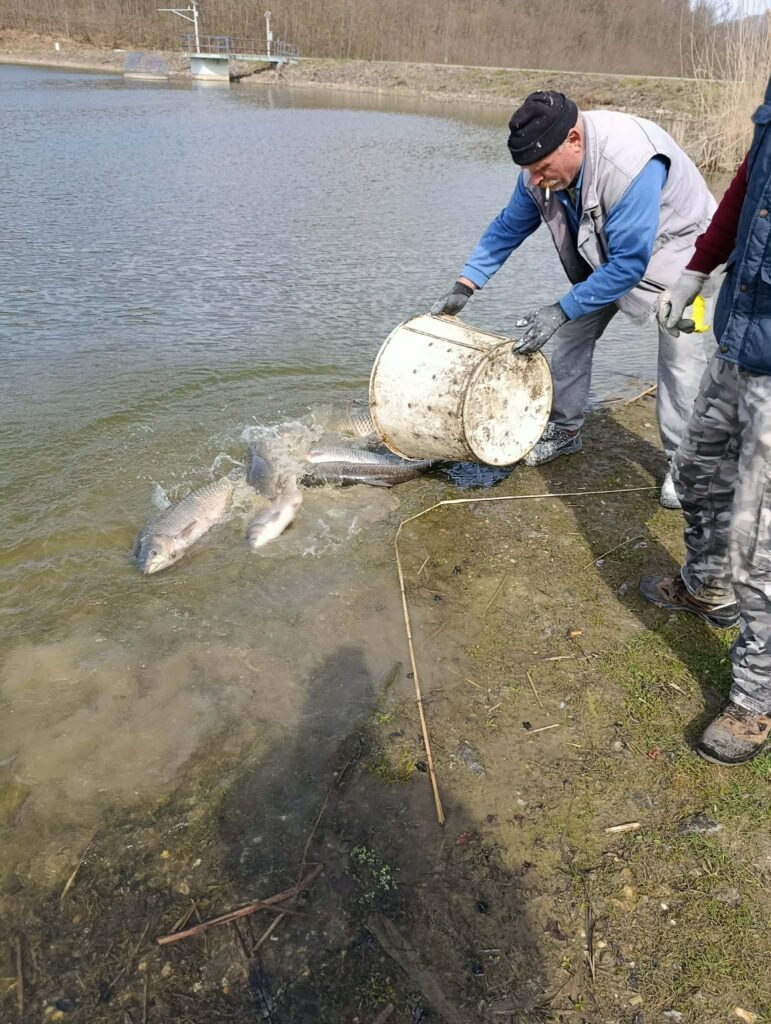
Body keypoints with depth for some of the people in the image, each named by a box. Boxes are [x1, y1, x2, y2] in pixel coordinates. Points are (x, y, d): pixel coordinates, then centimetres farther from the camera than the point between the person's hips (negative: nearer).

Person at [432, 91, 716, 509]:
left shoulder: (630, 165, -40)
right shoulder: (544, 164, -18)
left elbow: (629, 264, -37)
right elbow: (508, 227, -4)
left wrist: (562, 310, -35)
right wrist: (464, 287, -10)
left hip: (676, 249, -6)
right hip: (603, 254, 7)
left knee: (681, 356, -14)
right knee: (572, 336, 4)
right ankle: (564, 431, 21)